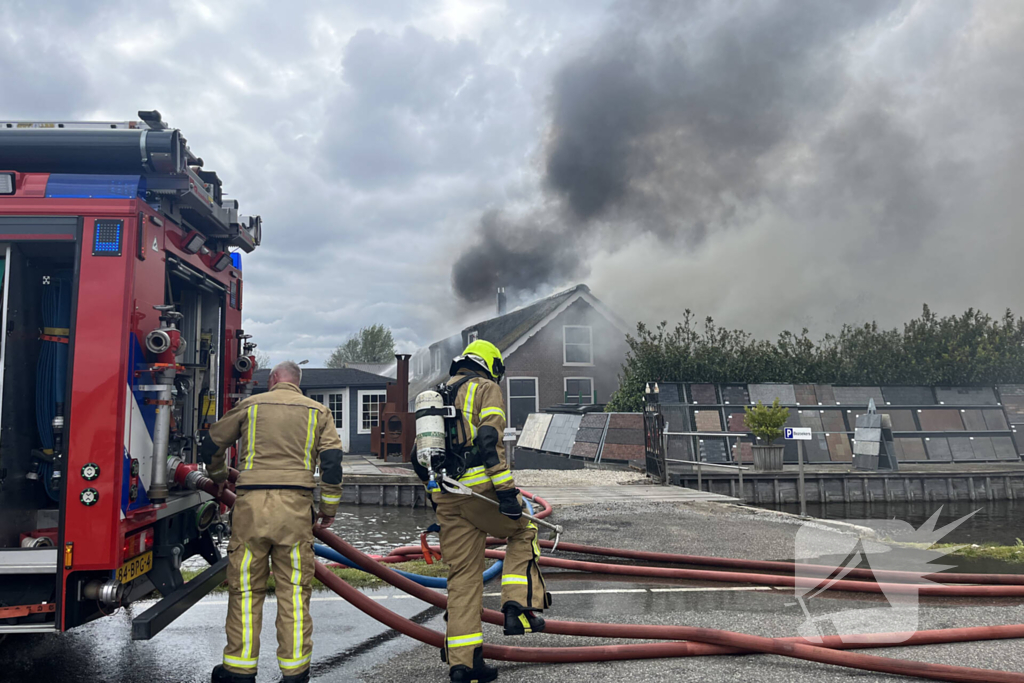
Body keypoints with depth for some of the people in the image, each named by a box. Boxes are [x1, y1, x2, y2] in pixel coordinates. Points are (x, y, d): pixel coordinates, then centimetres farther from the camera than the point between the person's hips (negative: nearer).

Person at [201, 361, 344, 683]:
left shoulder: (250, 405, 12)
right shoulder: (318, 411, 12)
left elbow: (211, 444, 21)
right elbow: (332, 459, 3)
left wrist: (219, 478, 40)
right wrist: (329, 509, 11)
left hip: (251, 503, 0)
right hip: (296, 506, 1)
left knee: (245, 587, 8)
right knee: (294, 589, 5)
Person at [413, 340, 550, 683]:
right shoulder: (486, 387, 1)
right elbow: (489, 441, -15)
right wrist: (506, 491, -16)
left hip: (446, 498, 6)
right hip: (479, 487, -6)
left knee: (463, 577, 10)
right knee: (523, 531, 20)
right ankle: (519, 607, 7)